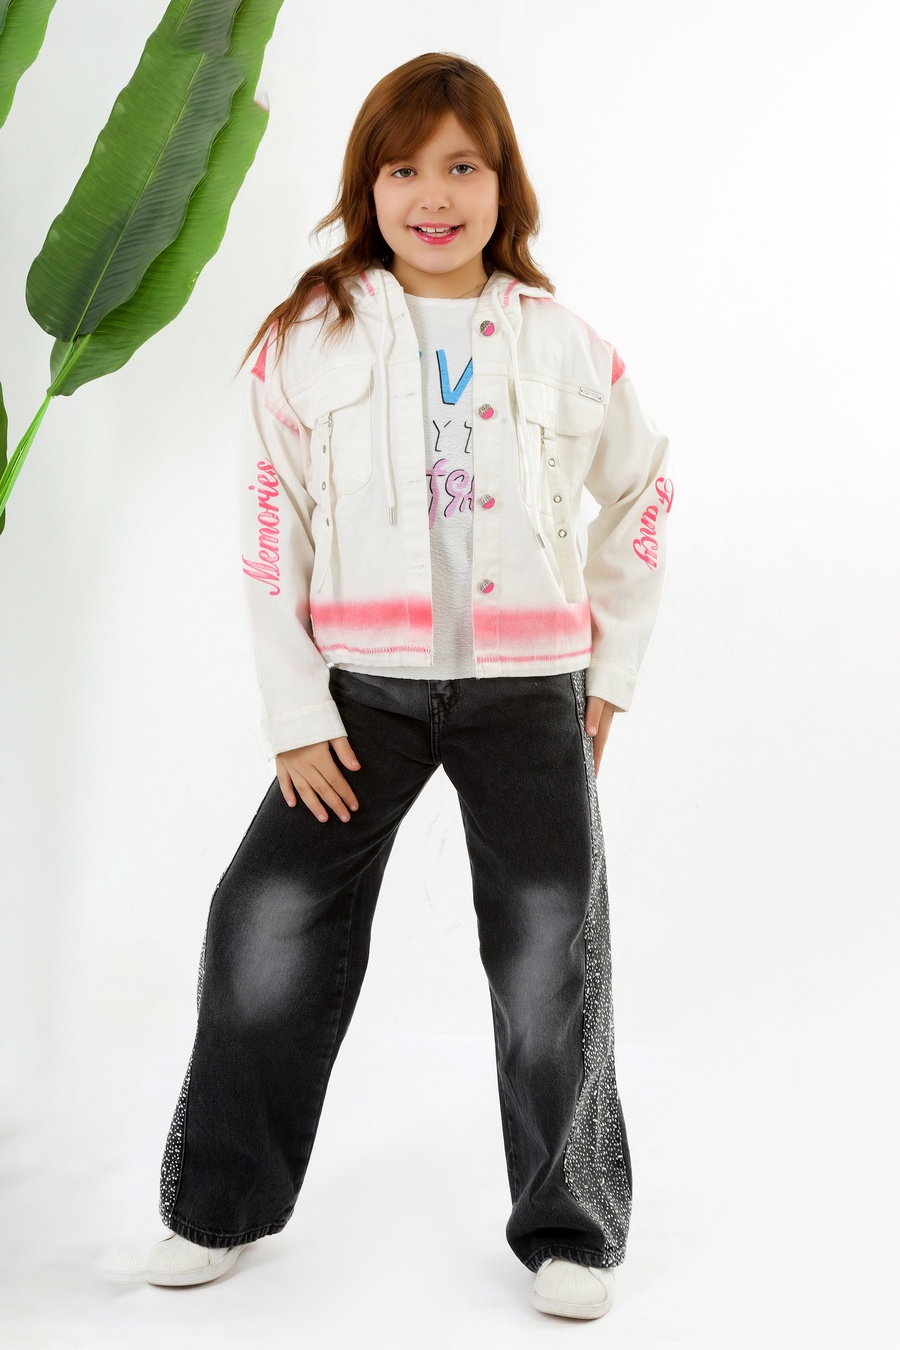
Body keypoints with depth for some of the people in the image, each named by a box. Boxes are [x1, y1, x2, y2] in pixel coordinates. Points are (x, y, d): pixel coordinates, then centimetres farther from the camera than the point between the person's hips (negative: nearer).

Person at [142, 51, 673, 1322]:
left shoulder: (561, 345, 2)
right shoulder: (311, 335, -1)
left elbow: (642, 493, 14)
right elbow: (271, 526, -2)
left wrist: (613, 674, 9)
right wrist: (295, 714, -7)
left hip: (529, 688, 0)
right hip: (365, 686, 0)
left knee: (552, 952, 5)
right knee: (270, 920, -1)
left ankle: (570, 1231, 23)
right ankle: (222, 1205, 20)